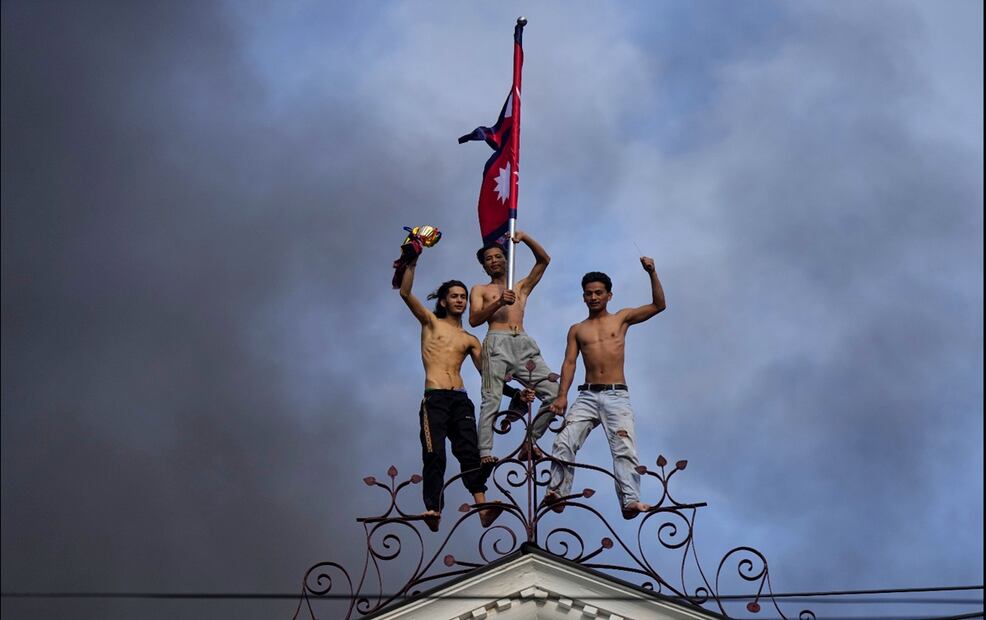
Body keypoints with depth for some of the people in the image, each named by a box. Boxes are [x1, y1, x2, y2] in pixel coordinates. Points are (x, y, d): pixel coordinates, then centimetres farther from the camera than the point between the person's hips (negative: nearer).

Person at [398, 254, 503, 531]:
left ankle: (483, 508, -19)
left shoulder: (470, 340, 22)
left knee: (470, 452, -10)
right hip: (435, 398, -3)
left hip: (460, 399, 3)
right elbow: (405, 292, 2)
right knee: (435, 455, -14)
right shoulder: (431, 322, 15)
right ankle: (433, 510, -21)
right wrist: (412, 262, -5)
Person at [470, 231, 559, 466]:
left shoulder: (522, 287, 30)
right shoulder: (480, 290, 22)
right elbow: (474, 319, 4)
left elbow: (544, 260, 21)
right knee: (492, 400, -16)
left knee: (555, 393, -9)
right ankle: (485, 452, -20)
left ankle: (531, 441, 0)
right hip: (497, 343, -3)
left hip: (524, 345, 3)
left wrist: (525, 238, 7)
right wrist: (499, 303, -10)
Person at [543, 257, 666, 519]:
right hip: (587, 396, 2)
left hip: (616, 395, -2)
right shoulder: (577, 330, 17)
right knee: (564, 443, -15)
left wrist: (652, 274, -6)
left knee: (624, 449, -16)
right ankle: (557, 493, -13)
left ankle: (630, 501, -22)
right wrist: (562, 396, -6)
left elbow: (658, 305, 6)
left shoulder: (621, 318, 12)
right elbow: (569, 363, 7)